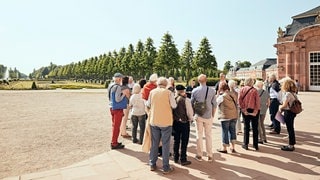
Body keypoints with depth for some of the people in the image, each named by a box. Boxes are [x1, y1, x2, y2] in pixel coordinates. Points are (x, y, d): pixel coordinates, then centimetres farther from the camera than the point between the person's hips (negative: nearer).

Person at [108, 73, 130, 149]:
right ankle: (114, 144, 9)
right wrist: (124, 93, -10)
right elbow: (118, 99, -21)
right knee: (116, 126, 1)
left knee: (114, 125, 18)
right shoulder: (118, 87, -18)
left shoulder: (111, 86, 10)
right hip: (117, 108, -9)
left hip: (112, 108, 9)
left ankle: (114, 142, 28)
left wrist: (123, 93, 10)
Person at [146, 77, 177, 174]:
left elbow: (148, 105, 8)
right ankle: (166, 167, 13)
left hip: (154, 121, 3)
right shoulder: (169, 92, -9)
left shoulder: (152, 92, -1)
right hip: (166, 122, -3)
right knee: (165, 144, 6)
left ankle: (152, 164, 25)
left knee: (154, 143, 14)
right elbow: (174, 106, -9)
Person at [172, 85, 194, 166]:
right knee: (184, 142, 6)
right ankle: (183, 160, 13)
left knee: (176, 141, 16)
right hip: (184, 122, -4)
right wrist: (190, 119, 9)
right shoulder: (186, 100, -15)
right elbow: (190, 112, -10)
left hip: (175, 122, 5)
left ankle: (176, 158, 27)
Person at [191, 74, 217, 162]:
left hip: (198, 116, 0)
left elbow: (192, 103, 2)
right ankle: (209, 156, 17)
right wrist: (213, 115, 12)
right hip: (208, 116, 0)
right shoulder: (212, 91, -6)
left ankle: (199, 155, 18)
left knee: (199, 136, 10)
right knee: (209, 136, 10)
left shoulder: (194, 91, -6)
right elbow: (214, 104, -1)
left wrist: (193, 114, 15)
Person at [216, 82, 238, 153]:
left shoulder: (221, 97, -16)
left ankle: (224, 148, 15)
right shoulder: (234, 95, 3)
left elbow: (217, 102, 1)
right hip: (234, 116, 6)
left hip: (225, 116, -5)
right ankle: (233, 147, 22)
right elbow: (236, 104, 11)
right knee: (232, 130, 14)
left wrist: (218, 94, 8)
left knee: (225, 132, 5)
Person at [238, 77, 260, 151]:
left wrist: (243, 109, -8)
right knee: (255, 128, 9)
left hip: (246, 110, 1)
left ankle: (245, 144, 13)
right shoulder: (255, 90, -3)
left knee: (246, 127, 10)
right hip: (254, 110, -1)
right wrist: (256, 111, -9)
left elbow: (240, 100, -10)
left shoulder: (242, 89, -1)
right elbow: (258, 101, -10)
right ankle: (255, 145, 14)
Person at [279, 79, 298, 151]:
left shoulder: (288, 94, -19)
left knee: (290, 129, 0)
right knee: (291, 129, 16)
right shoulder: (293, 94, 9)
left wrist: (280, 107, 0)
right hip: (292, 112, 9)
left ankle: (291, 146, 10)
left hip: (288, 112, -9)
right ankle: (291, 144, 26)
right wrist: (282, 108, 9)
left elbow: (284, 105, -21)